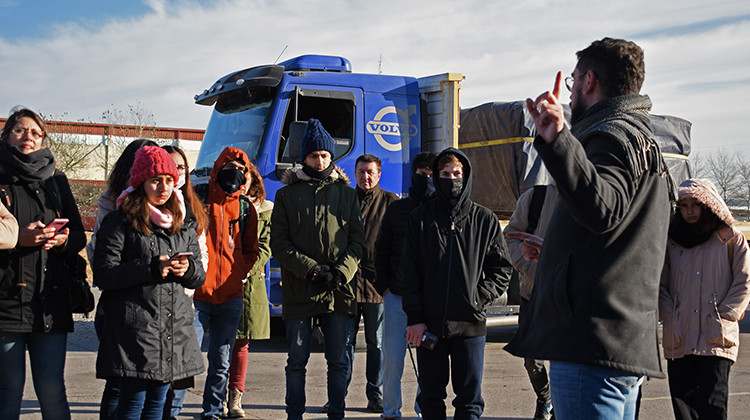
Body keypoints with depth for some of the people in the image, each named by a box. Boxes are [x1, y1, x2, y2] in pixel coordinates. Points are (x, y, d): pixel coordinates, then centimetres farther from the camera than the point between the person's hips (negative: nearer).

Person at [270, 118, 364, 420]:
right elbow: (279, 244, 0)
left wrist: (340, 273, -10)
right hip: (299, 291, -1)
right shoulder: (287, 195, 6)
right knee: (297, 361, 5)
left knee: (338, 361, 7)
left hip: (339, 291, 1)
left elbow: (357, 239, 7)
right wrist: (312, 270, -12)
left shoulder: (346, 193, 11)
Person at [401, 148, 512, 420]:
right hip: (429, 325, 1)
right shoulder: (421, 218, 5)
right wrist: (415, 318, -4)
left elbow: (502, 267, 6)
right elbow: (409, 272, 3)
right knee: (431, 396, 10)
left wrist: (479, 298, -9)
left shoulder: (484, 219, 5)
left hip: (470, 325, -1)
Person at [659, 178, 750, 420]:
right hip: (678, 341, 4)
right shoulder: (672, 243, 16)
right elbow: (660, 285, 14)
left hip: (716, 339, -3)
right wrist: (670, 317, 0)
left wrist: (723, 318, -7)